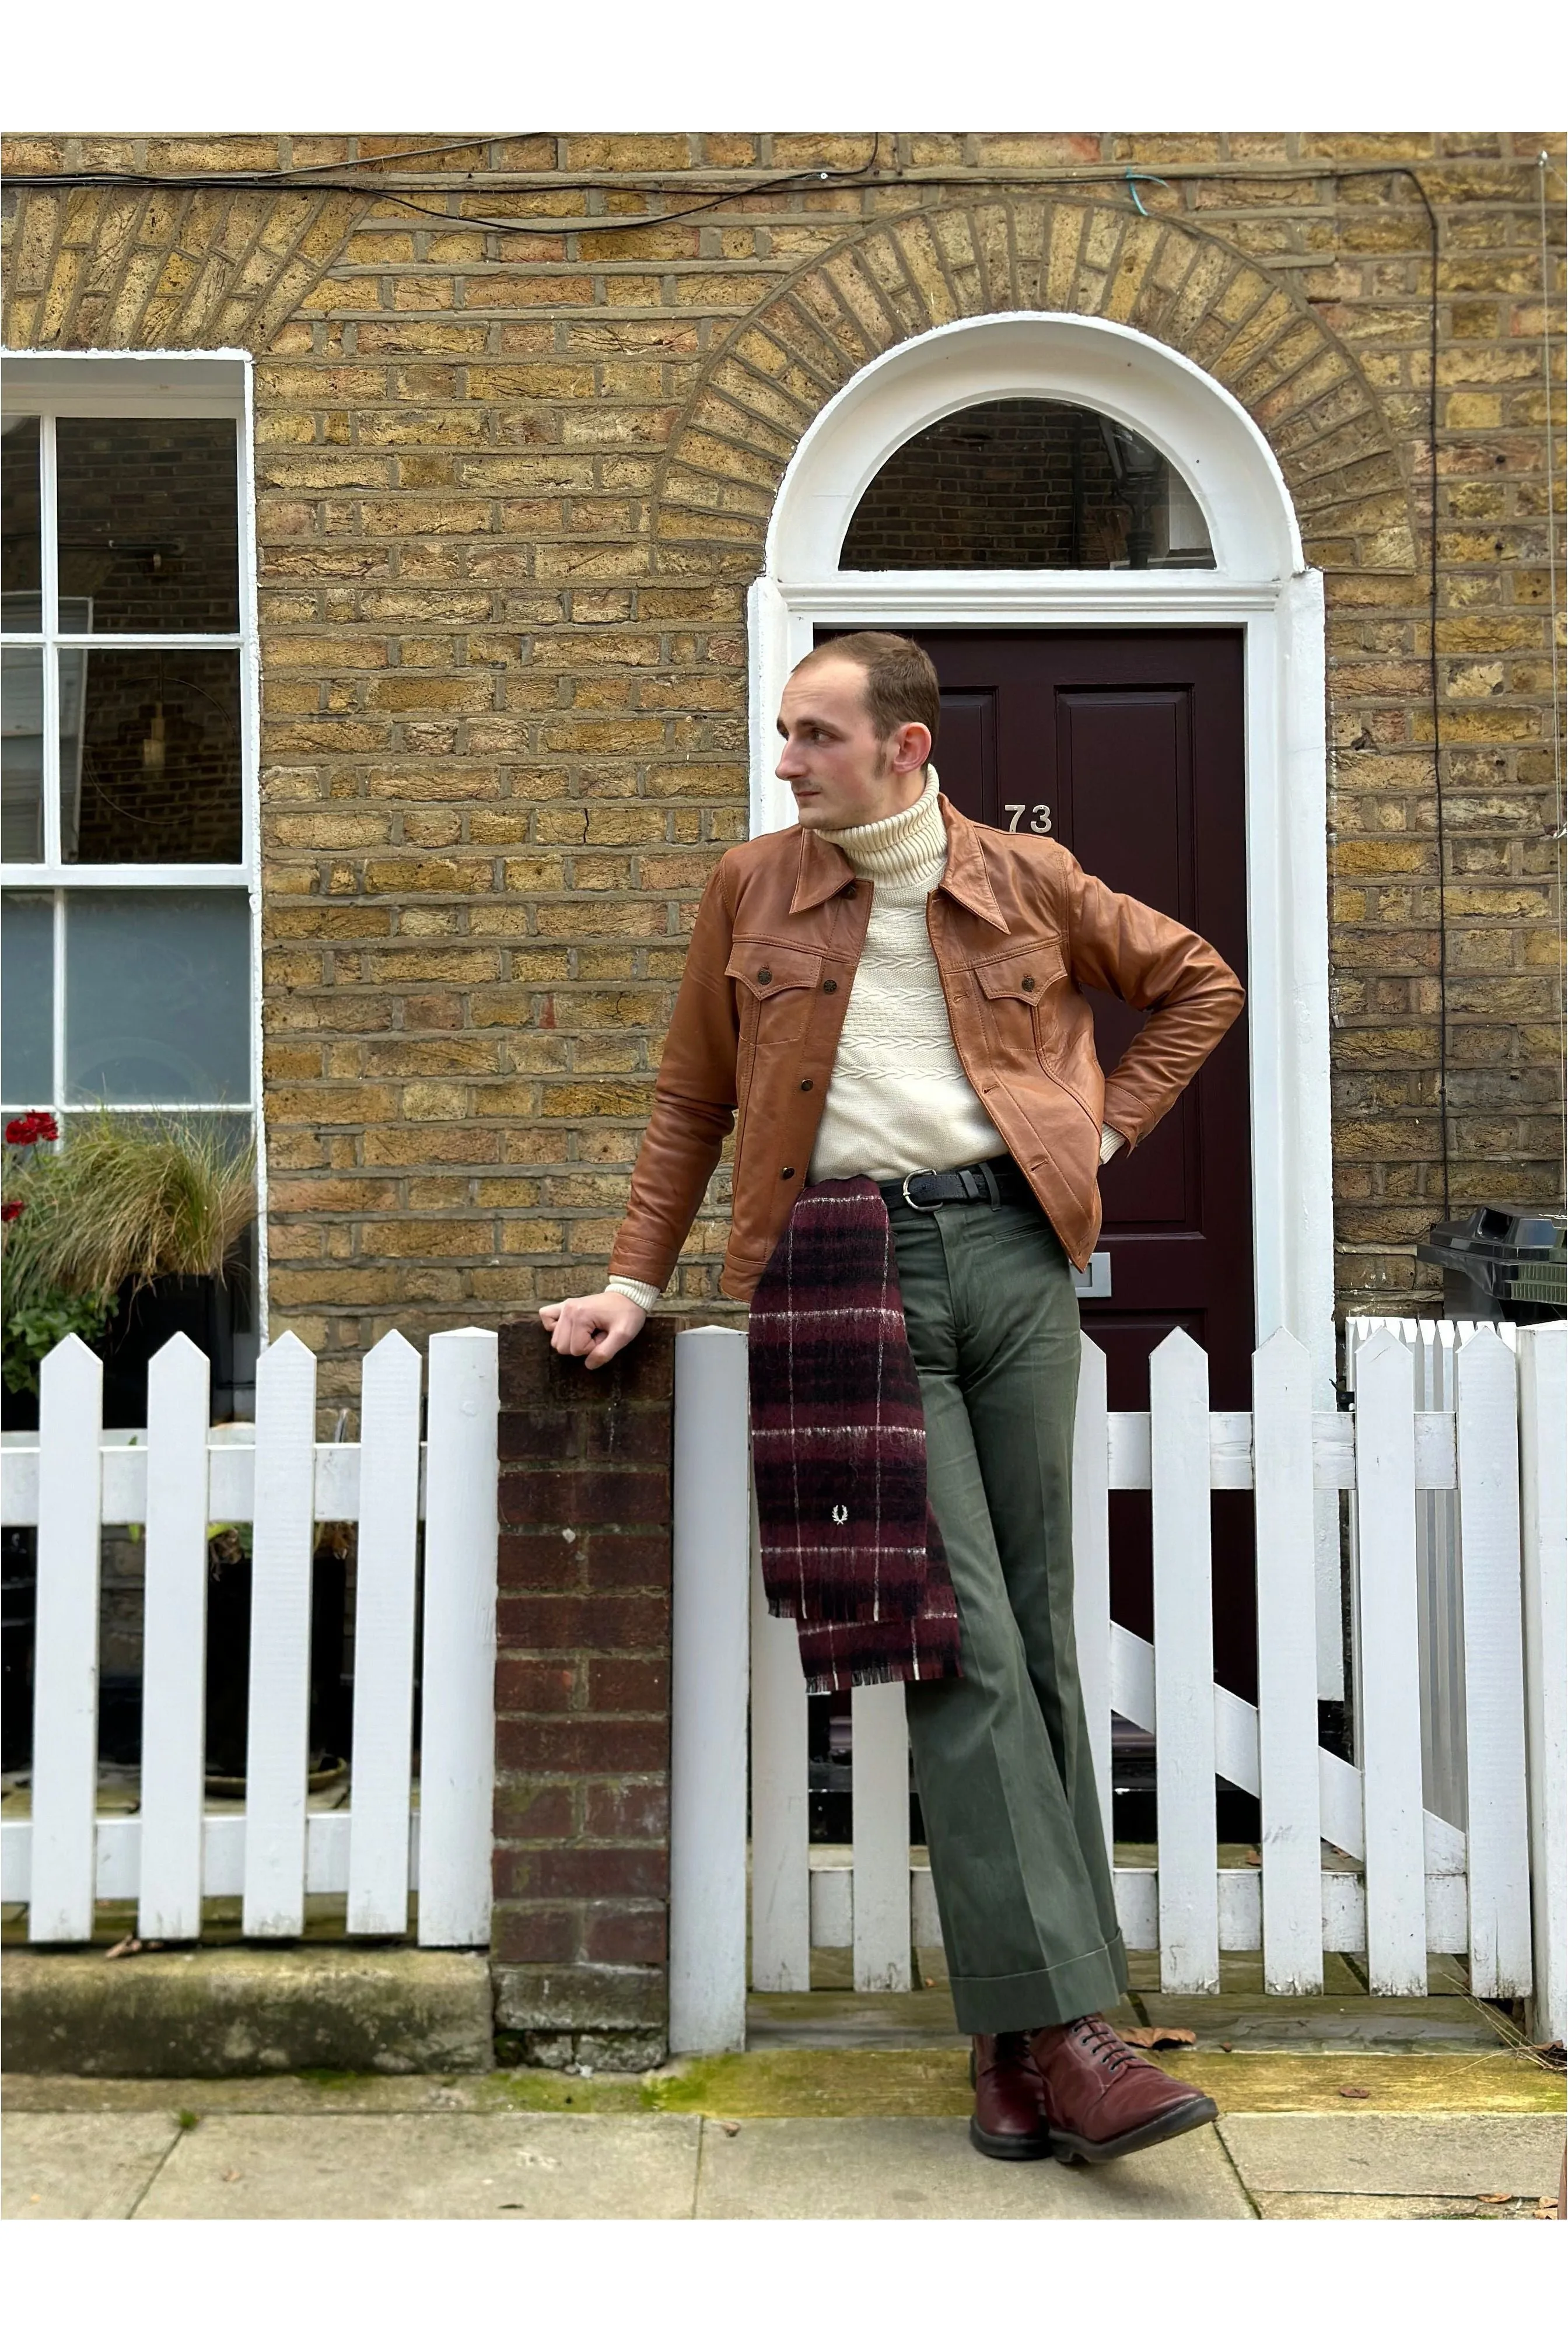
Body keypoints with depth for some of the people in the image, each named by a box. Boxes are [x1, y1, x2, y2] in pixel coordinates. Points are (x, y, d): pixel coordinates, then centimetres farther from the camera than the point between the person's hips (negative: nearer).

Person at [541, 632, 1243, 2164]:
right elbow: (692, 1100, 16)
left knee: (1037, 1636, 3)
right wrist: (634, 1279, 11)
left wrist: (1110, 1126, 10)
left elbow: (1199, 983, 22)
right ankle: (1054, 2025, -8)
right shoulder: (751, 890, 11)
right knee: (962, 1637, -11)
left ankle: (1015, 2026, 14)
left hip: (1012, 1250, 2)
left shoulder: (1027, 883, 10)